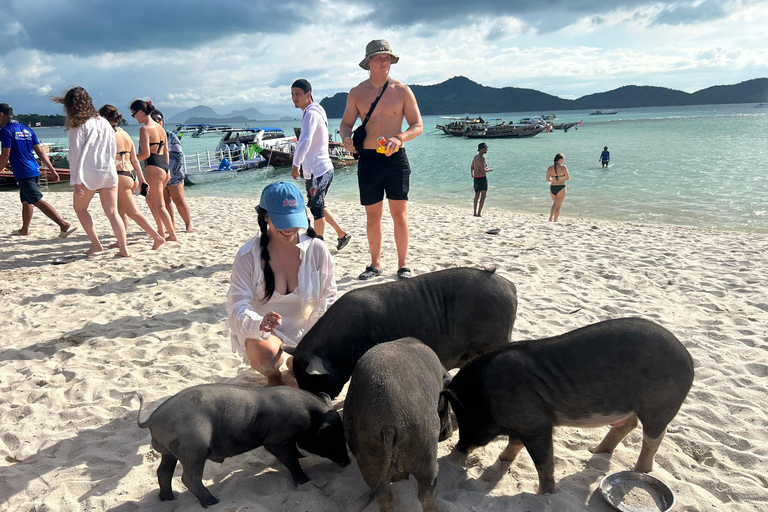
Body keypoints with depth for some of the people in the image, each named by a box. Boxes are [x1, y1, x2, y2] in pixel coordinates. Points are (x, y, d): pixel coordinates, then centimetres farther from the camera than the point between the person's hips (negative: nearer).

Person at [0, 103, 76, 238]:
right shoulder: (27, 129, 15)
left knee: (38, 201, -12)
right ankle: (24, 229, 30)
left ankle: (64, 225, -22)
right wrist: (52, 169, 12)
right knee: (26, 201, 20)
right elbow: (40, 152, 12)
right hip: (34, 171, 9)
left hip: (22, 173, -9)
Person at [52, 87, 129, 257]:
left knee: (80, 207, 16)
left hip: (89, 174, -5)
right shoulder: (104, 122, 10)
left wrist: (77, 180, -12)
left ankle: (96, 244, 12)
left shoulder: (78, 126, -6)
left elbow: (76, 155, -11)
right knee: (112, 212, 5)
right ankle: (124, 249, 0)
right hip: (109, 172, 5)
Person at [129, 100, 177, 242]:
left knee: (159, 205, -1)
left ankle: (172, 235, 0)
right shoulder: (160, 127, 14)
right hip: (164, 166, 9)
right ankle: (161, 231, 21)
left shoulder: (145, 129, -12)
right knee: (150, 200, 21)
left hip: (154, 168, -9)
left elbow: (146, 154, -17)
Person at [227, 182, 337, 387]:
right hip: (261, 332, -2)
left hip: (305, 328, 2)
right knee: (265, 353, -36)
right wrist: (260, 324, -46)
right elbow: (237, 307, -23)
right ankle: (273, 375, 6)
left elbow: (328, 297, -3)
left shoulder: (317, 249, -11)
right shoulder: (248, 255, -17)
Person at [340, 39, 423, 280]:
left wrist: (400, 138, -19)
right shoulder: (357, 93, 6)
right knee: (372, 215, 6)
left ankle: (402, 265, 10)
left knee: (399, 214, -2)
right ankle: (375, 264, 20)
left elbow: (417, 126, 1)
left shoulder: (402, 91, 2)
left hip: (396, 158, -1)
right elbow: (346, 123, 13)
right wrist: (346, 137, -11)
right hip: (368, 159, 2)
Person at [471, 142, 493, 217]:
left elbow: (471, 167, 22)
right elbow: (483, 170, -23)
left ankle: (475, 213, 22)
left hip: (476, 178, 9)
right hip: (482, 178, -9)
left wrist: (472, 174, 41)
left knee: (476, 196, 17)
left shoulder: (475, 156, 11)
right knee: (483, 196, -4)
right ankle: (479, 213, -8)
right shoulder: (482, 157, -17)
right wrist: (490, 169, -5)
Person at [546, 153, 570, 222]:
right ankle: (555, 221, 11)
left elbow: (547, 179, 2)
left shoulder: (550, 168, -3)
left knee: (555, 203, 27)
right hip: (561, 188, -3)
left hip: (552, 188, 4)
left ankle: (550, 217, 13)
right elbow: (568, 178, -3)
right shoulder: (563, 168, -11)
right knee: (558, 206, 8)